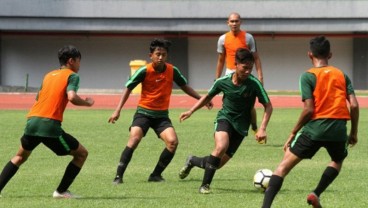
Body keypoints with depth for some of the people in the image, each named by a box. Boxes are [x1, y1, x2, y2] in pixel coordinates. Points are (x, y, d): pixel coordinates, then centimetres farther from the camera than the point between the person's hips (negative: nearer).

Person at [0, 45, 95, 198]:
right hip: (50, 125, -6)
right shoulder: (72, 76, 4)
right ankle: (61, 191, 7)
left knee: (20, 156, 28)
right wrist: (87, 103, 3)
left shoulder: (48, 75, 23)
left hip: (32, 121, 6)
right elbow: (72, 97, -13)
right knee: (82, 154, 9)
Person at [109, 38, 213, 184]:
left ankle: (156, 175, -2)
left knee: (172, 141, -18)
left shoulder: (172, 71, -4)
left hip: (162, 115, 3)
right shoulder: (145, 71, -12)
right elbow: (128, 88, -3)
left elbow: (185, 87, 13)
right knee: (134, 139, -25)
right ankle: (118, 176, -21)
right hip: (144, 112, -3)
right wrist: (118, 110, -8)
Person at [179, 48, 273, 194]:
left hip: (241, 126, 1)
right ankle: (205, 185, -19)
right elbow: (208, 97, 11)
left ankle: (192, 161, 33)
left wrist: (262, 128, -22)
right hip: (225, 118, -1)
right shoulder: (223, 82, -9)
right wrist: (191, 111, 7)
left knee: (219, 163, 1)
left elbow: (268, 106, -11)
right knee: (221, 147, -32)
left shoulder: (254, 84, -16)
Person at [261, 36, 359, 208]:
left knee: (284, 166, 1)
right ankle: (316, 194, 15)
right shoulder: (342, 75, 12)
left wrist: (293, 133, 0)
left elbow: (308, 109, -9)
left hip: (314, 129, -3)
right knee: (337, 161, 34)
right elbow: (354, 105, 5)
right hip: (338, 129, 3)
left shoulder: (308, 76, 0)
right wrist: (354, 132, 16)